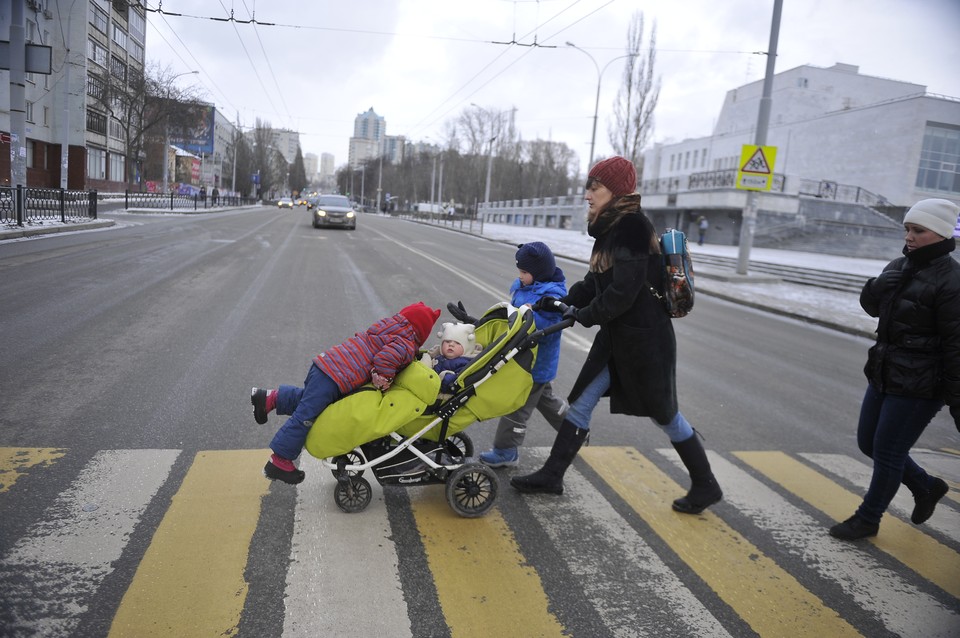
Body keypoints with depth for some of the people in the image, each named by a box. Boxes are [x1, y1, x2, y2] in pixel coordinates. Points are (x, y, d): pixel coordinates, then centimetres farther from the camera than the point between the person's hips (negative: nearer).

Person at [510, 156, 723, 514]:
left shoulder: (633, 226, -19)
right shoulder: (609, 228, 9)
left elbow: (623, 292, -24)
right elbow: (594, 282, 13)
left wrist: (584, 316, -14)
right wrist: (564, 304, 1)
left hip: (645, 337, -9)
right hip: (616, 336, 9)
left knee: (664, 415, 6)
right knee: (580, 403, 9)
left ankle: (706, 486, 26)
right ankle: (552, 476, 20)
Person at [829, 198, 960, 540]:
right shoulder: (900, 266, 6)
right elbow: (872, 306, 14)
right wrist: (876, 287, -10)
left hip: (918, 386, -8)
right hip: (884, 374, 8)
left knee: (887, 452, 4)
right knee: (868, 442, 17)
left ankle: (867, 519, 23)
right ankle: (926, 487, 40)